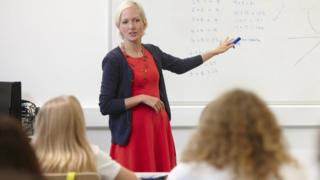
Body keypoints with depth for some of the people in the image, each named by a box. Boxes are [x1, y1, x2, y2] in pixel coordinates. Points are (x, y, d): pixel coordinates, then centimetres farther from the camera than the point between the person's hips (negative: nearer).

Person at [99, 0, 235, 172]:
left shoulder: (152, 52, 8)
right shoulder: (114, 59, -10)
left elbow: (180, 66, 24)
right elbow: (105, 106, -13)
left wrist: (216, 51, 29)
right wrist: (142, 98, -15)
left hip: (159, 125, 6)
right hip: (133, 130, -6)